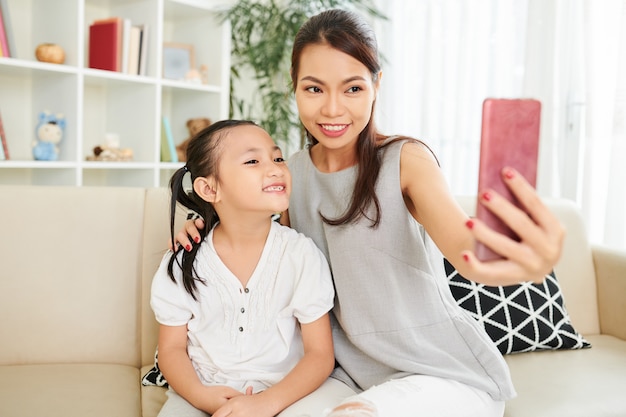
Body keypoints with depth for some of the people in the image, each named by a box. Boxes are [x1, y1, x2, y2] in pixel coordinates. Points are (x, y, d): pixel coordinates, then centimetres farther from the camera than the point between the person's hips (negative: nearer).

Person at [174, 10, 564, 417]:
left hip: (448, 376, -4)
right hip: (354, 373, 5)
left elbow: (462, 241, -35)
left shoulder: (405, 159, -16)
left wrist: (529, 260, -58)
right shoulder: (294, 173, -1)